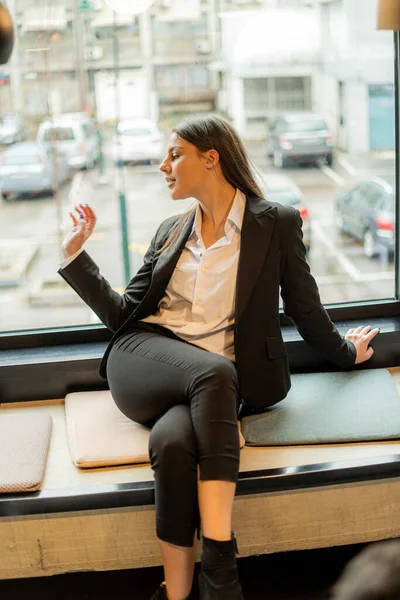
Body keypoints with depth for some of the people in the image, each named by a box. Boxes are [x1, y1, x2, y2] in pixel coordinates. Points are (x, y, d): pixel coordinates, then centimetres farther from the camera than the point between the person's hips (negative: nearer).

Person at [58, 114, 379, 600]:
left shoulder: (276, 223, 8)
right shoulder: (171, 231, 21)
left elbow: (303, 307, 16)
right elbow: (125, 313, 19)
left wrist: (344, 352, 24)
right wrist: (75, 255, 16)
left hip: (214, 378, -2)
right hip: (142, 360, 2)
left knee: (172, 441, -38)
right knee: (214, 370, -35)